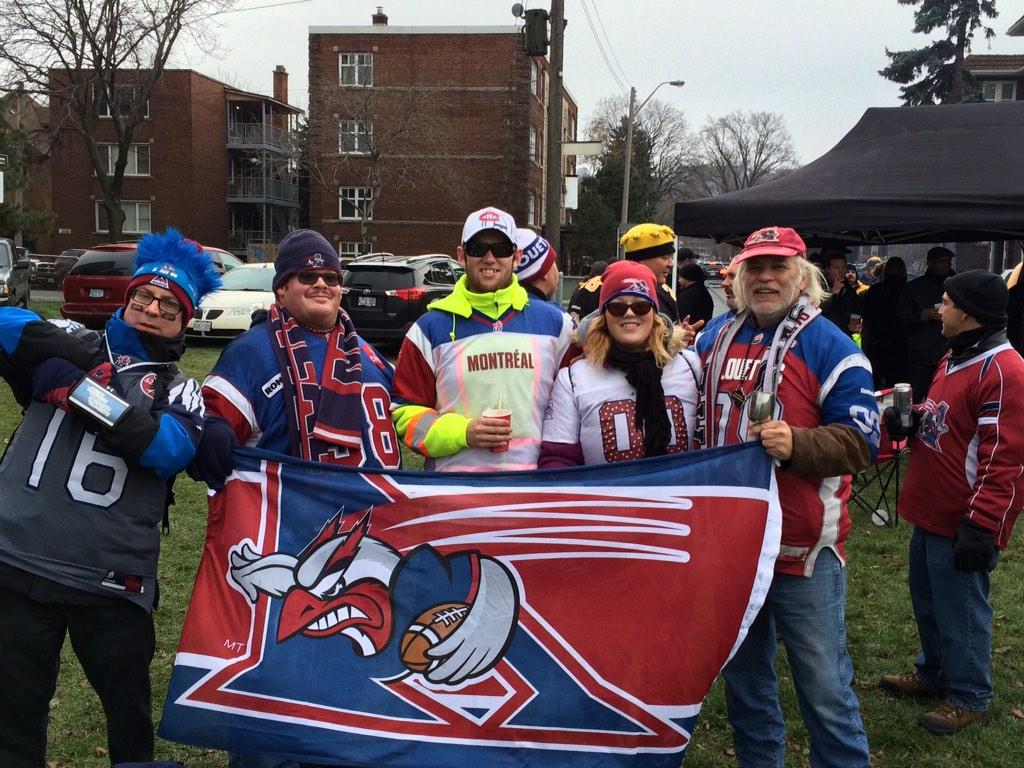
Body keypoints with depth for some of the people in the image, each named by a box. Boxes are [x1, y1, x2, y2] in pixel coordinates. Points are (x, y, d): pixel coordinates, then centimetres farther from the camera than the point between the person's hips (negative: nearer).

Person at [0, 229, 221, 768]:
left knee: (130, 715, 14)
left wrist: (81, 389, -19)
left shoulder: (180, 391, 5)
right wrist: (57, 342, -22)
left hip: (110, 583, 0)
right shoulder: (73, 348, 8)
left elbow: (170, 450, -15)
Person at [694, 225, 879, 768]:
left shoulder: (830, 347, -7)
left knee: (823, 686, 2)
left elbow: (859, 442, -13)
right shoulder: (714, 342, 9)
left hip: (804, 550, -5)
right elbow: (695, 428, 21)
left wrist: (796, 444, -29)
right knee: (743, 675, 19)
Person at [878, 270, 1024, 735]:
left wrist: (981, 526, -23)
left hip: (961, 524, -9)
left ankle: (968, 698, 23)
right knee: (927, 602, 21)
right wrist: (913, 422, 3)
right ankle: (934, 674, 40)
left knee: (960, 610, 5)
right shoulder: (954, 359, 12)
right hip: (931, 513, 9)